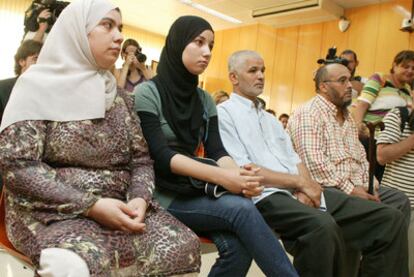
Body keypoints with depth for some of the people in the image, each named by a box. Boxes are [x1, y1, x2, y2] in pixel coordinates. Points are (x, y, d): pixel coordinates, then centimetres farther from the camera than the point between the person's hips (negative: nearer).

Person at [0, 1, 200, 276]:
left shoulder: (119, 95, 12)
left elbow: (141, 158, 11)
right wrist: (91, 205, -19)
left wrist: (140, 198, -12)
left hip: (118, 207, 5)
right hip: (53, 211, -4)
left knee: (182, 245, -19)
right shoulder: (38, 85, -4)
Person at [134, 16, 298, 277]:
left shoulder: (205, 100, 12)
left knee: (237, 245, -25)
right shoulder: (146, 93, -5)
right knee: (242, 209, -28)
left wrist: (239, 174, -23)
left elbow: (217, 151, 1)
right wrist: (222, 177, -27)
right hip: (161, 193, -4)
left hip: (194, 189, 5)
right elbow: (160, 155, -17)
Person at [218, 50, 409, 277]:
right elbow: (244, 171, -10)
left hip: (299, 192, 8)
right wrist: (300, 182, -9)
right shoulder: (223, 113, 1)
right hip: (267, 197, -7)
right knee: (322, 226, -39)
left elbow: (294, 160, 17)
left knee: (389, 218, -2)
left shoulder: (269, 118, 26)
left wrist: (305, 188, -5)